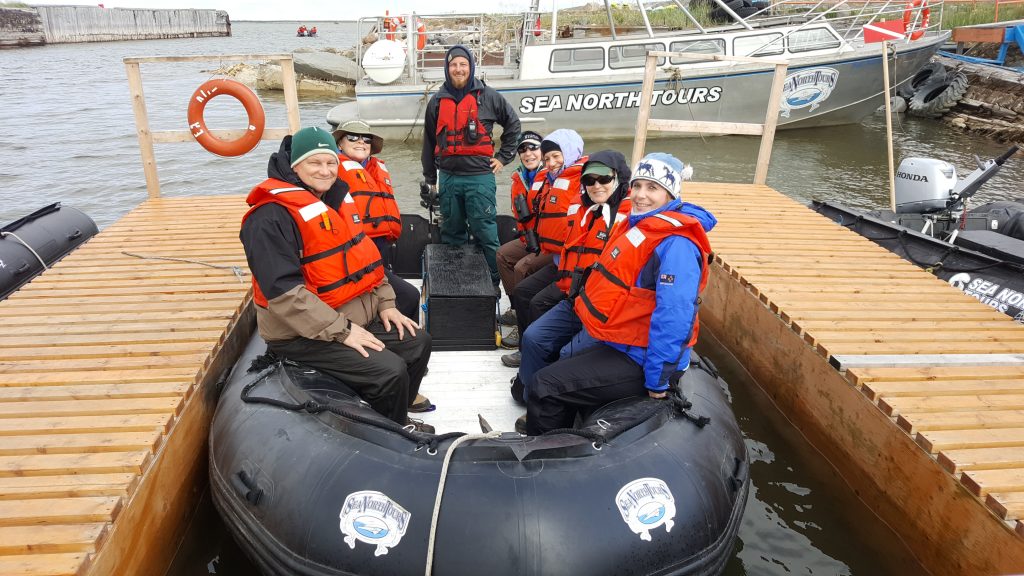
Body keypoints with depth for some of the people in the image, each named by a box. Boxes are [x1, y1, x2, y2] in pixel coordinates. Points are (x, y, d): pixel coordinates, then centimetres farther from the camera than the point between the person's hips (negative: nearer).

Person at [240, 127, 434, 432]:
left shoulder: (336, 199, 9)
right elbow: (284, 292, -26)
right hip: (305, 333, -9)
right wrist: (341, 330, -24)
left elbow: (363, 254, 17)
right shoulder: (271, 217, -20)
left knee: (418, 342, 9)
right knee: (389, 370, -21)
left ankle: (397, 417, 27)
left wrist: (385, 303, 7)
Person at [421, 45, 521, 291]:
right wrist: (429, 178, 15)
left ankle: (492, 282, 7)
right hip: (448, 178, 4)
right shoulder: (438, 101, 11)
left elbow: (513, 123, 14)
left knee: (486, 233, -3)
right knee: (451, 233, 12)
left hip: (480, 177, -3)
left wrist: (503, 157, 9)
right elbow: (429, 142, 16)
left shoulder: (487, 96, 3)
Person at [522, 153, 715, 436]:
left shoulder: (676, 245, -23)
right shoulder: (643, 224, 8)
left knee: (545, 387, -14)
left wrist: (657, 383, -25)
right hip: (614, 340, 10)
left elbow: (674, 319, -29)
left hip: (637, 359, -10)